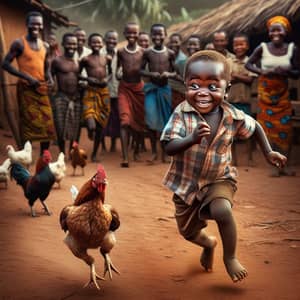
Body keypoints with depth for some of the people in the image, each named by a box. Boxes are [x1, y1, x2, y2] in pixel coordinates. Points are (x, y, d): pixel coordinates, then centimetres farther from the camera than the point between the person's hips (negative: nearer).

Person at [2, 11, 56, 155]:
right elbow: (5, 64, -10)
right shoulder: (19, 43, -6)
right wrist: (26, 77, -18)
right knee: (27, 126, -6)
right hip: (26, 89, -6)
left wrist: (50, 78, -1)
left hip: (42, 90, 6)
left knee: (47, 125, 7)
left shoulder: (45, 46, 13)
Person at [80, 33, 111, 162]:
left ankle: (94, 154, 24)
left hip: (104, 92, 4)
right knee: (91, 126, -21)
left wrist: (107, 78, 1)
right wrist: (87, 78, -10)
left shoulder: (107, 59, 7)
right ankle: (90, 130, 18)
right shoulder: (86, 59, -1)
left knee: (100, 126, 9)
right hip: (90, 92, -3)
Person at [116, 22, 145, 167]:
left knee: (139, 121, 12)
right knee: (125, 121, -13)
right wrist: (118, 73, 0)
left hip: (139, 88, 1)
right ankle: (125, 157, -17)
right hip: (125, 88, -1)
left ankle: (136, 151, 33)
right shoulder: (121, 51, 0)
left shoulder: (143, 52, -2)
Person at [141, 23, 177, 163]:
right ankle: (154, 152, 6)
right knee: (151, 120, -7)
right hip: (151, 88, 0)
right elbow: (141, 70, 4)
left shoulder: (170, 53, 0)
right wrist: (151, 74, -15)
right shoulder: (147, 52, -1)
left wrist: (169, 74, -16)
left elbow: (175, 72, 5)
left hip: (165, 89, 1)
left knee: (165, 120, 6)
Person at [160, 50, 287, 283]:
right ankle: (208, 243, 54)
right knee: (189, 232, 16)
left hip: (219, 179, -1)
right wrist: (192, 138, -46)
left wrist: (268, 152, 1)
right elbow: (168, 148, -29)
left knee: (222, 210, -32)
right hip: (186, 182, 1)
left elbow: (255, 127, 7)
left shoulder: (233, 116, -16)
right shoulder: (182, 113, -22)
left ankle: (230, 257, -5)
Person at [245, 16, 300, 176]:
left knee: (284, 128, 0)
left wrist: (286, 72, -21)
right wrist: (261, 71, -17)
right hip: (265, 92, -1)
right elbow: (248, 64, 1)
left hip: (282, 93, 1)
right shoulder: (263, 47, -7)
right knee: (269, 127, 0)